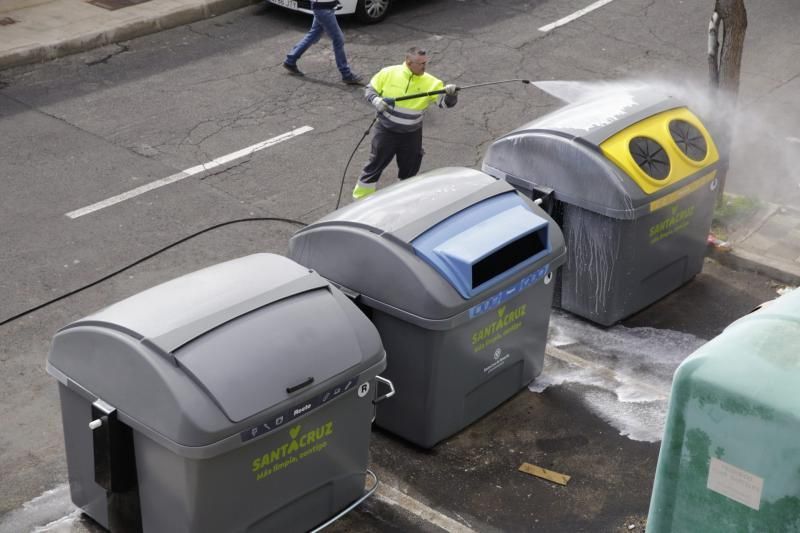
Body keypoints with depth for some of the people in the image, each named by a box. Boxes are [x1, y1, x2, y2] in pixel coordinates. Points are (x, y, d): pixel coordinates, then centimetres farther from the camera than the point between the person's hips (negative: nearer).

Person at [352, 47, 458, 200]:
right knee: (375, 164, 10)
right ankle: (361, 198, 27)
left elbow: (445, 102, -20)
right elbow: (369, 89, -1)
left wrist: (450, 94, -43)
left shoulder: (431, 83, -12)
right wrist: (376, 100, -23)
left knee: (409, 170, 16)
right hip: (386, 131, -1)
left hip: (412, 135, 1)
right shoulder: (389, 73, -12)